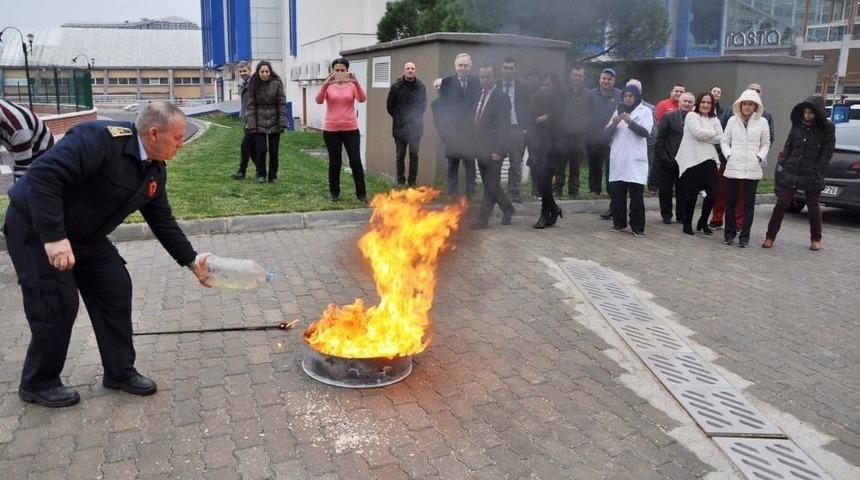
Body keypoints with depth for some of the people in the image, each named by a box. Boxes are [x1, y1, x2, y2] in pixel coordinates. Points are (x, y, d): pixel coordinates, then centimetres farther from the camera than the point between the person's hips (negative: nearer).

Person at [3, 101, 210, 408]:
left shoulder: (155, 170, -2)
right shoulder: (100, 139, -30)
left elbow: (162, 221, 7)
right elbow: (42, 175, -36)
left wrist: (191, 261, 4)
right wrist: (54, 237, -39)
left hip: (85, 236, 8)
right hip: (36, 228, -8)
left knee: (116, 290, 3)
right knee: (58, 305, -7)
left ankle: (120, 371, 18)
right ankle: (38, 383, 15)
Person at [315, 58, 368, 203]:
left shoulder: (352, 85, 1)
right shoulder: (328, 85, 0)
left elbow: (362, 99, -16)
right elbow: (318, 101, -16)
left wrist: (356, 83, -32)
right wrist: (324, 85, -33)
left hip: (351, 129, 0)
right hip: (331, 130, 0)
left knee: (355, 161, -2)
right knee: (334, 162, 8)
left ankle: (361, 193, 7)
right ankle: (334, 192, 22)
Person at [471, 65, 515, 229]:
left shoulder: (501, 98, -9)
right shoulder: (479, 96, 14)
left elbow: (504, 126, -13)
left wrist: (497, 150, -18)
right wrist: (475, 145, 9)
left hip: (492, 150, -8)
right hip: (481, 148, 8)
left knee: (491, 185, -3)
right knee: (490, 185, 13)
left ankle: (483, 219, 2)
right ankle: (507, 209, 30)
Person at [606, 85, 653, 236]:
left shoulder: (645, 111, 4)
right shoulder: (618, 110, 16)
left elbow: (645, 132, -9)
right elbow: (607, 131, 8)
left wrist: (630, 122, -23)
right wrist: (614, 123, -13)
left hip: (636, 159, -4)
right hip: (618, 158, 4)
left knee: (636, 195, -5)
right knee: (616, 192, 4)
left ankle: (637, 226, 1)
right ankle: (619, 223, 15)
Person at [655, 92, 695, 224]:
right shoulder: (669, 117, 1)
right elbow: (659, 139, -2)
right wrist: (663, 157, -8)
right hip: (668, 162, -1)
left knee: (682, 191, 7)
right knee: (665, 190, 6)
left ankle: (681, 215, 21)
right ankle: (666, 214, 20)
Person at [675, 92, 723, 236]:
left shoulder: (714, 119, 16)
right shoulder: (692, 116, 1)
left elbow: (720, 138, 5)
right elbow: (698, 133, -14)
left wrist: (705, 137, -6)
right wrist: (713, 133, 1)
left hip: (708, 159, 5)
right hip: (692, 160, -5)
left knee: (712, 192, -1)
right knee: (692, 193, -2)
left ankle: (703, 222, 19)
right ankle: (687, 224, 13)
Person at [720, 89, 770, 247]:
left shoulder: (762, 122, 5)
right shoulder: (733, 120, 6)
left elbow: (765, 144, 11)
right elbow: (724, 141, 11)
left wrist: (760, 157, -4)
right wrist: (728, 155, -4)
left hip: (752, 168, 0)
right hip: (733, 167, 1)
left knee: (749, 204, 3)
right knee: (730, 202, 5)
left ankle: (744, 235, 9)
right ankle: (729, 233, 16)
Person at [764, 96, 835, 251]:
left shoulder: (827, 129, -4)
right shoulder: (797, 125, 5)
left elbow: (827, 153, -6)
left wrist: (817, 171, -13)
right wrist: (783, 163, 1)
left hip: (812, 177, -2)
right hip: (790, 172, 2)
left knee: (813, 207, 12)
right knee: (781, 204, -1)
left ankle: (816, 239, 28)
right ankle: (770, 236, 6)